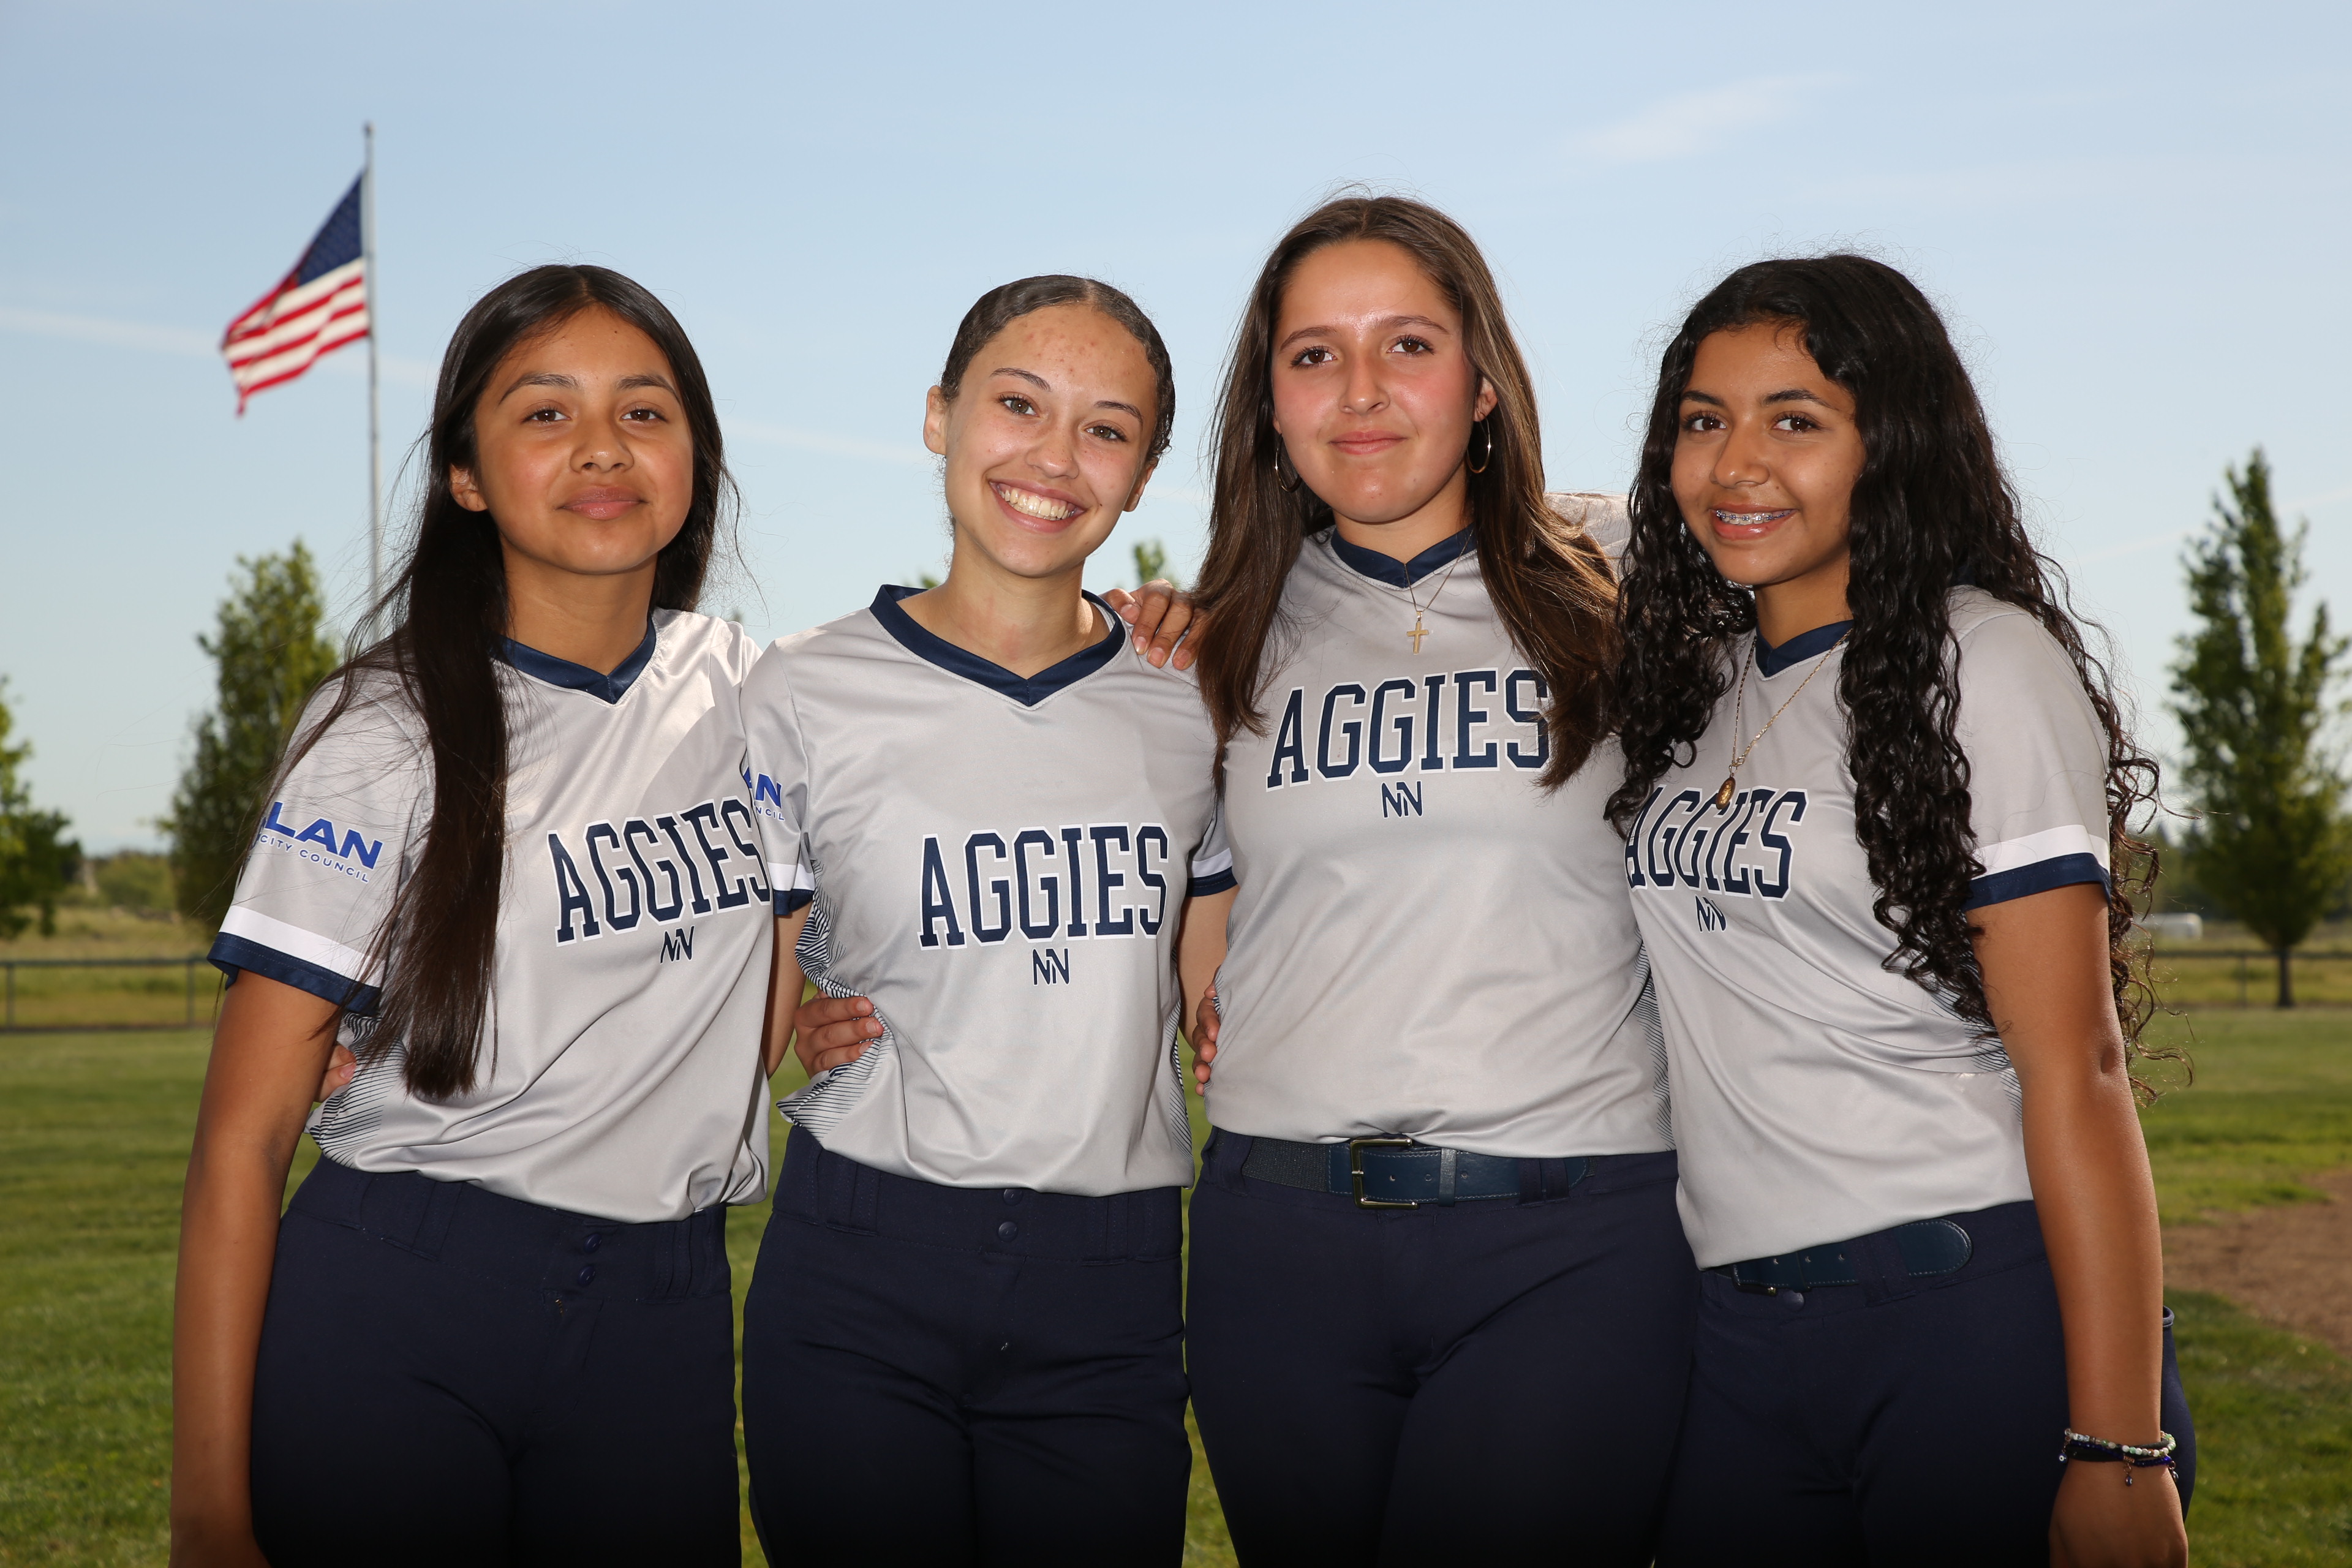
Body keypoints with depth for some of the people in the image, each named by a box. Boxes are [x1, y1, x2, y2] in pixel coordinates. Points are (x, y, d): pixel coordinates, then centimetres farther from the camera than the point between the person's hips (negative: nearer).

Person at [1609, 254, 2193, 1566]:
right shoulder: (1692, 681, 11)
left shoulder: (1981, 664, -7)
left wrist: (2118, 1447, -17)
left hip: (1980, 1314, -5)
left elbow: (2073, 1065, -12)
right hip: (1738, 1324, 6)